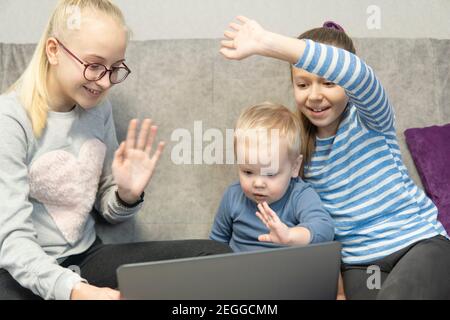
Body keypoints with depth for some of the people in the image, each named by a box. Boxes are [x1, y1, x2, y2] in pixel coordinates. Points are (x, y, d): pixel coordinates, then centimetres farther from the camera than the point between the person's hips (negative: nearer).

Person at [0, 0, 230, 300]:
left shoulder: (99, 108, 3)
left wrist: (128, 194, -12)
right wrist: (78, 290, -36)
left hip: (87, 256, 5)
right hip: (25, 272, -5)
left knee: (217, 254, -11)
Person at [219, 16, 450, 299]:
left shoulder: (370, 120, -8)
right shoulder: (297, 146, 3)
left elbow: (356, 74, -33)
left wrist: (264, 43, -42)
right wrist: (336, 284, 4)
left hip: (419, 242, -3)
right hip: (359, 263, 4)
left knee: (395, 294, -33)